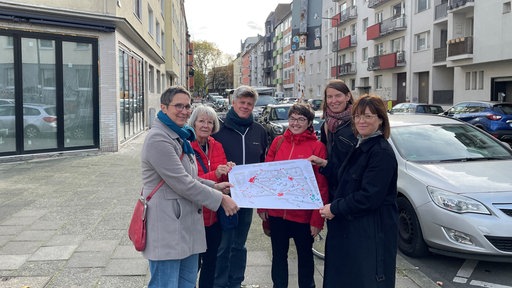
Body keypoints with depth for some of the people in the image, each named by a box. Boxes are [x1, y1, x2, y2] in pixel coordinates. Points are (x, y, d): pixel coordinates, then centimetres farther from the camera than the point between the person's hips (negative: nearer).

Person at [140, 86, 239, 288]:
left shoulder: (179, 137, 16)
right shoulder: (158, 139, -17)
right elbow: (182, 183, -19)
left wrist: (214, 186, 9)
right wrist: (220, 199, -12)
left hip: (187, 224, 10)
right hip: (167, 228, -10)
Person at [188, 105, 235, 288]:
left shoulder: (217, 146, 7)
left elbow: (224, 179, 9)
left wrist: (229, 171, -12)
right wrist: (214, 175, -28)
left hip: (214, 215, 6)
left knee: (211, 262, 16)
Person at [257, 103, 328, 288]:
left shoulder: (317, 147, -8)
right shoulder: (278, 142, 3)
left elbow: (322, 186, -9)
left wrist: (317, 219, -12)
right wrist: (262, 206, 4)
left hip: (303, 215, -3)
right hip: (276, 212, 3)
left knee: (305, 255, 16)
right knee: (278, 254, 17)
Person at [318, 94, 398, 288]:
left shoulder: (381, 152, -17)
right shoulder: (360, 147, 13)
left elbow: (369, 197, -22)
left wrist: (335, 208, -14)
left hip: (372, 234, -9)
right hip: (350, 229, 9)